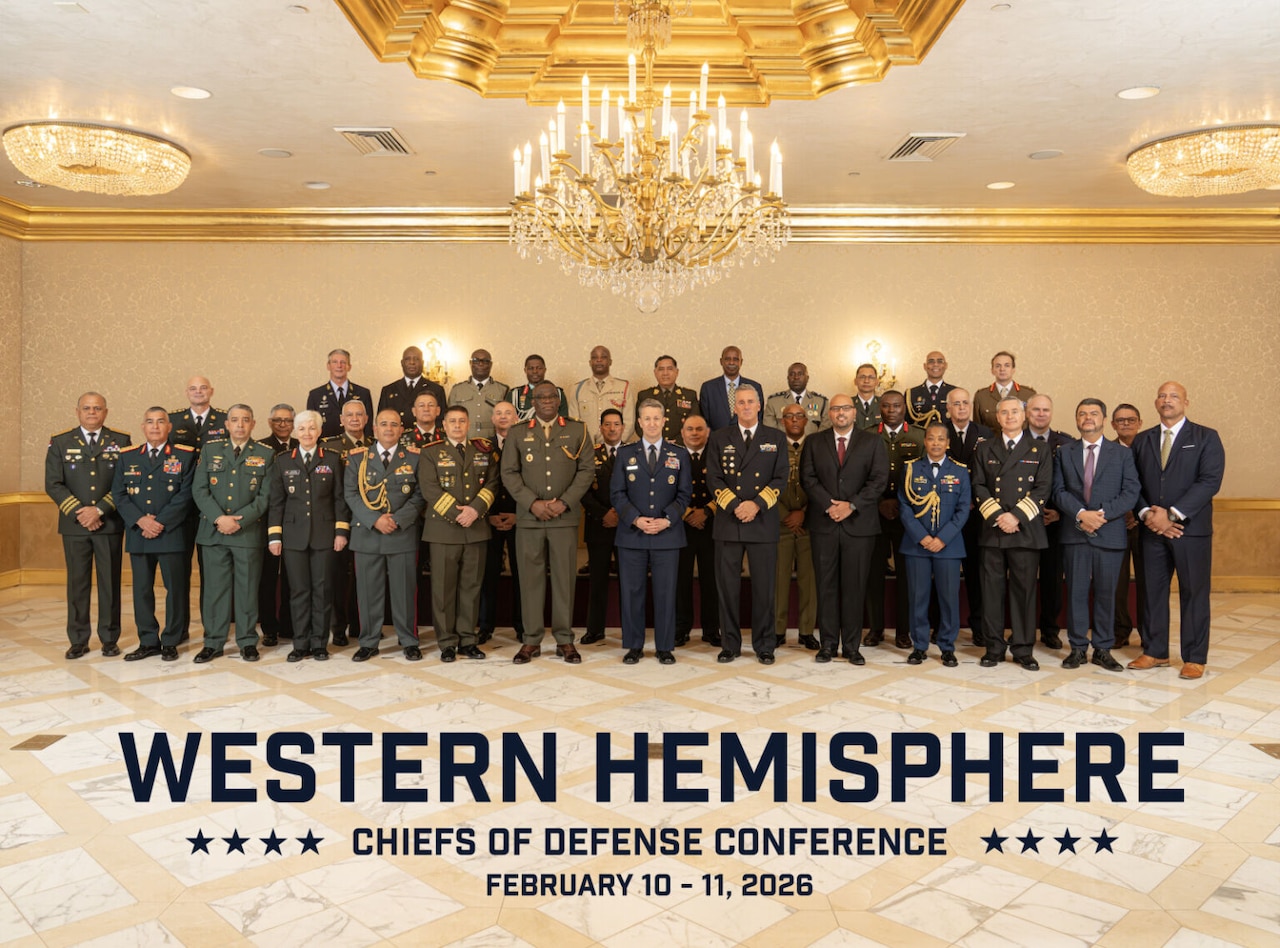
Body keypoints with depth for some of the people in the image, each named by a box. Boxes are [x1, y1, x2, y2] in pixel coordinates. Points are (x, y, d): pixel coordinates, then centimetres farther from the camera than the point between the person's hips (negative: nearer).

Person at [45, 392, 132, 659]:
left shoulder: (121, 441, 5)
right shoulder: (60, 443, 7)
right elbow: (53, 484, 1)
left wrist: (100, 510, -12)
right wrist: (78, 512, -10)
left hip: (110, 524, -1)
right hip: (74, 524, 1)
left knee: (110, 582, 4)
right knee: (77, 582, 6)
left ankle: (109, 638, 14)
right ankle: (78, 640, 14)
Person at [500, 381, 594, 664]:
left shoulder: (577, 431, 8)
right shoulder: (517, 434, 10)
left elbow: (586, 470, 3)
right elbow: (509, 473, 4)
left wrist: (564, 502, -9)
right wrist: (533, 503, -9)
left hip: (565, 517, 0)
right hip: (528, 517, 1)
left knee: (565, 577, 2)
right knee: (530, 578, 3)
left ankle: (564, 639, 11)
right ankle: (532, 640, 11)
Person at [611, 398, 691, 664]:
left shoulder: (679, 454, 8)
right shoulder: (625, 454, 8)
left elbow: (684, 493, 4)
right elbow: (617, 493, 3)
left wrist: (667, 520, -11)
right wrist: (636, 519, -11)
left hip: (667, 534, 0)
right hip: (632, 534, 1)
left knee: (666, 592, 3)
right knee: (631, 591, 4)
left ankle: (665, 647, 13)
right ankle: (634, 646, 15)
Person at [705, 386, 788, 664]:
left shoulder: (776, 439, 9)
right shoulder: (719, 439, 9)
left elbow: (780, 478, 2)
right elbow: (714, 479, 2)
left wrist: (756, 504, -12)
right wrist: (735, 506, -11)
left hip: (763, 523, 0)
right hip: (728, 523, 0)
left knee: (764, 586, 3)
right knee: (728, 586, 3)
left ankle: (764, 645, 15)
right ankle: (730, 644, 14)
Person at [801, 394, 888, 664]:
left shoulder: (873, 442, 7)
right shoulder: (814, 442, 11)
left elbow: (879, 479, -2)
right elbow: (808, 477, 2)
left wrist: (852, 505, -12)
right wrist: (828, 505, -11)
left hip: (859, 523, -1)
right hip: (823, 523, 1)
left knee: (855, 586, 1)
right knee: (826, 586, 3)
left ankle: (852, 646, 9)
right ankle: (828, 643, 11)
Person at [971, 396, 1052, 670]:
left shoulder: (1039, 451, 8)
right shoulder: (985, 450, 13)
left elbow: (1043, 489, -1)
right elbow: (979, 487, 5)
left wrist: (1016, 515, -12)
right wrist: (997, 516, -8)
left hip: (1026, 530, -1)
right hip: (992, 530, 1)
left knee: (1024, 589, 2)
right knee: (992, 589, 2)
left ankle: (1023, 649, 11)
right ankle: (993, 648, 10)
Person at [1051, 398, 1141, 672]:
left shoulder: (1122, 453, 8)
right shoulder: (1064, 453, 10)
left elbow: (1131, 492, -1)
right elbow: (1059, 491, 2)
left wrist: (1102, 513, -14)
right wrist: (1081, 513, -14)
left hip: (1110, 534, 0)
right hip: (1075, 535, 1)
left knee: (1106, 593, 5)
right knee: (1076, 592, 3)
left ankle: (1103, 649, 15)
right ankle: (1078, 647, 12)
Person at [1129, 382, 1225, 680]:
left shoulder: (1206, 438, 0)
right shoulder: (1142, 440, 12)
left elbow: (1210, 481, -11)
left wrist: (1172, 514, -17)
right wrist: (1147, 513, -10)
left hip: (1191, 529, -3)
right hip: (1152, 529, 3)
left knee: (1194, 593, 3)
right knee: (1152, 591, 7)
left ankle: (1195, 658, 12)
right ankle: (1155, 652, 18)